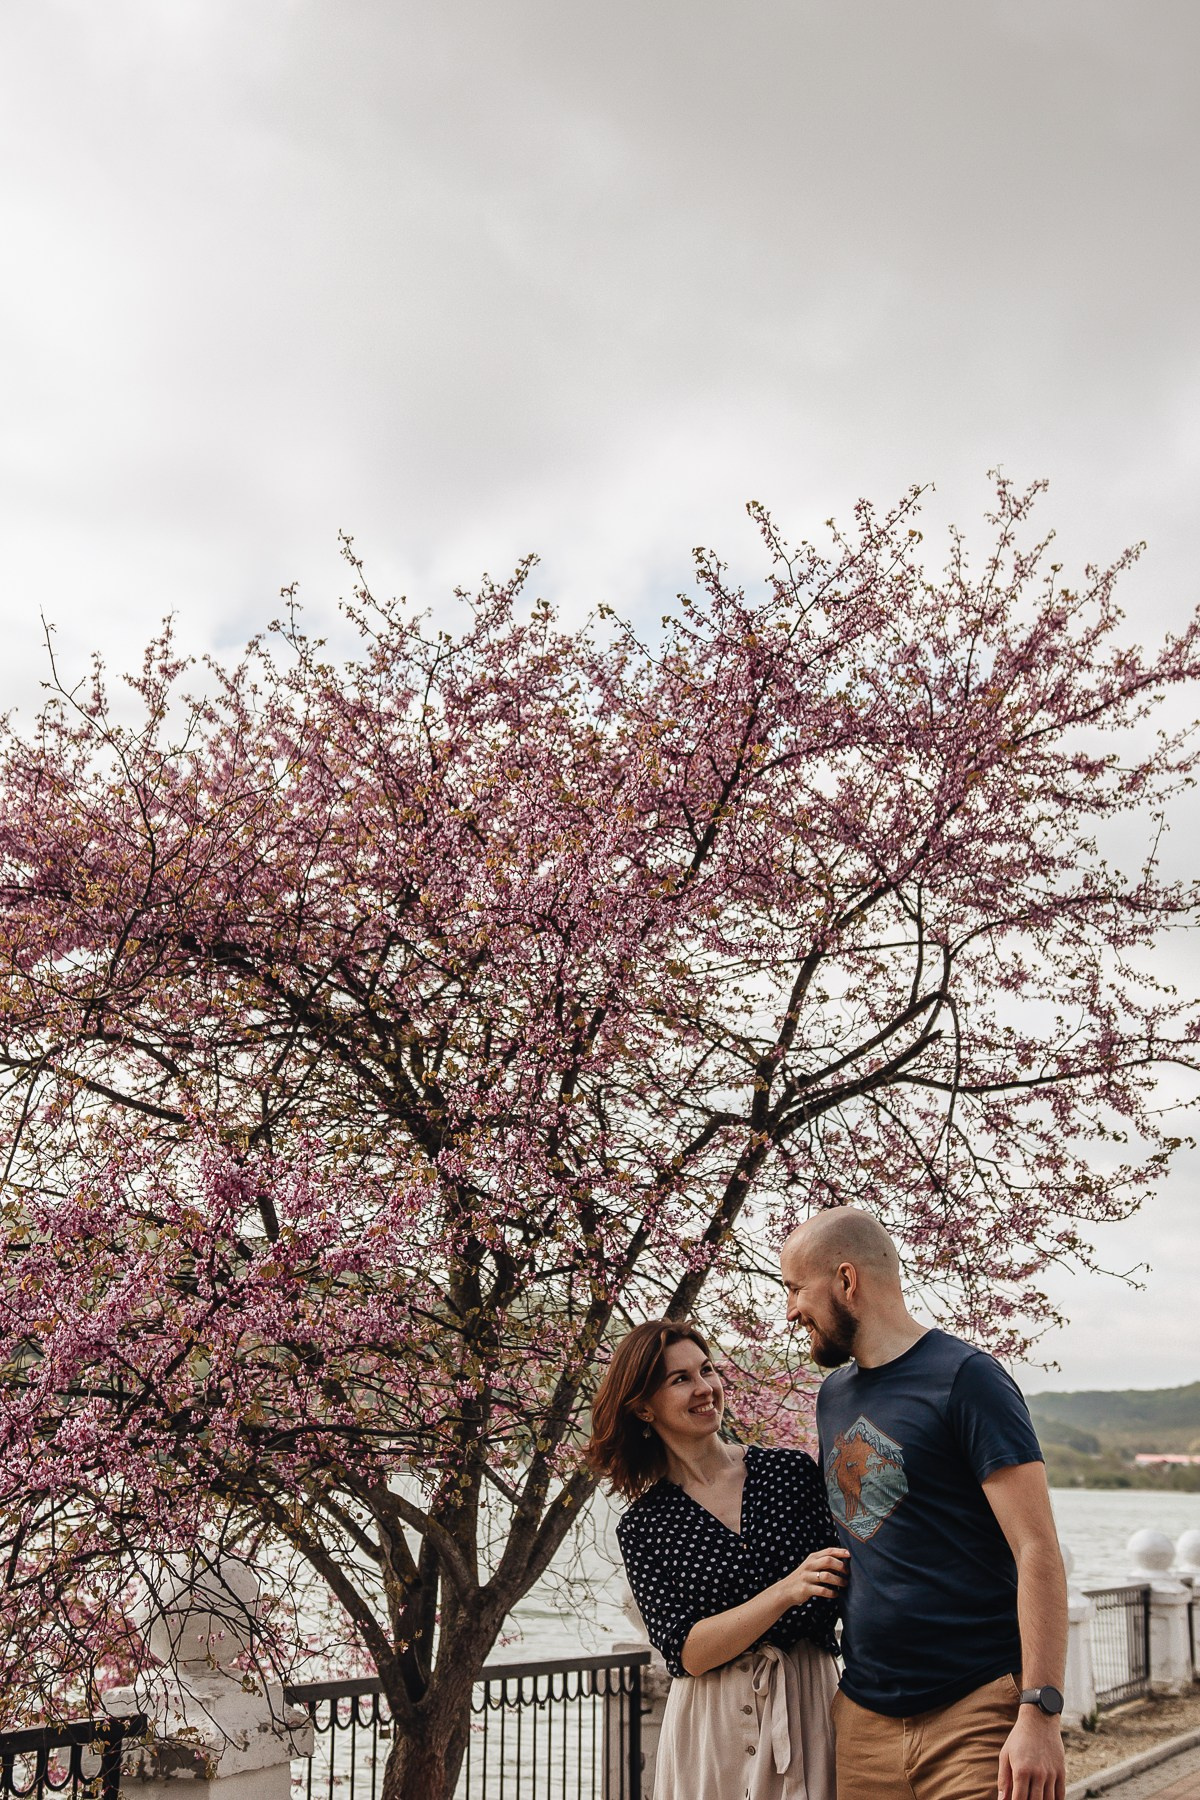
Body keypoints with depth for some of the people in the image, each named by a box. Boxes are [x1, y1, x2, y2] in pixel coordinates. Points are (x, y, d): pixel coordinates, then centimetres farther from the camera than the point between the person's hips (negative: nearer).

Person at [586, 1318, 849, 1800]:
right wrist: (785, 1591, -23)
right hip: (712, 1723, 0)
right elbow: (685, 1652, -10)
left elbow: (842, 1594, 3)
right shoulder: (643, 1525, -1)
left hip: (808, 1705, 1)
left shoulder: (792, 1471, -1)